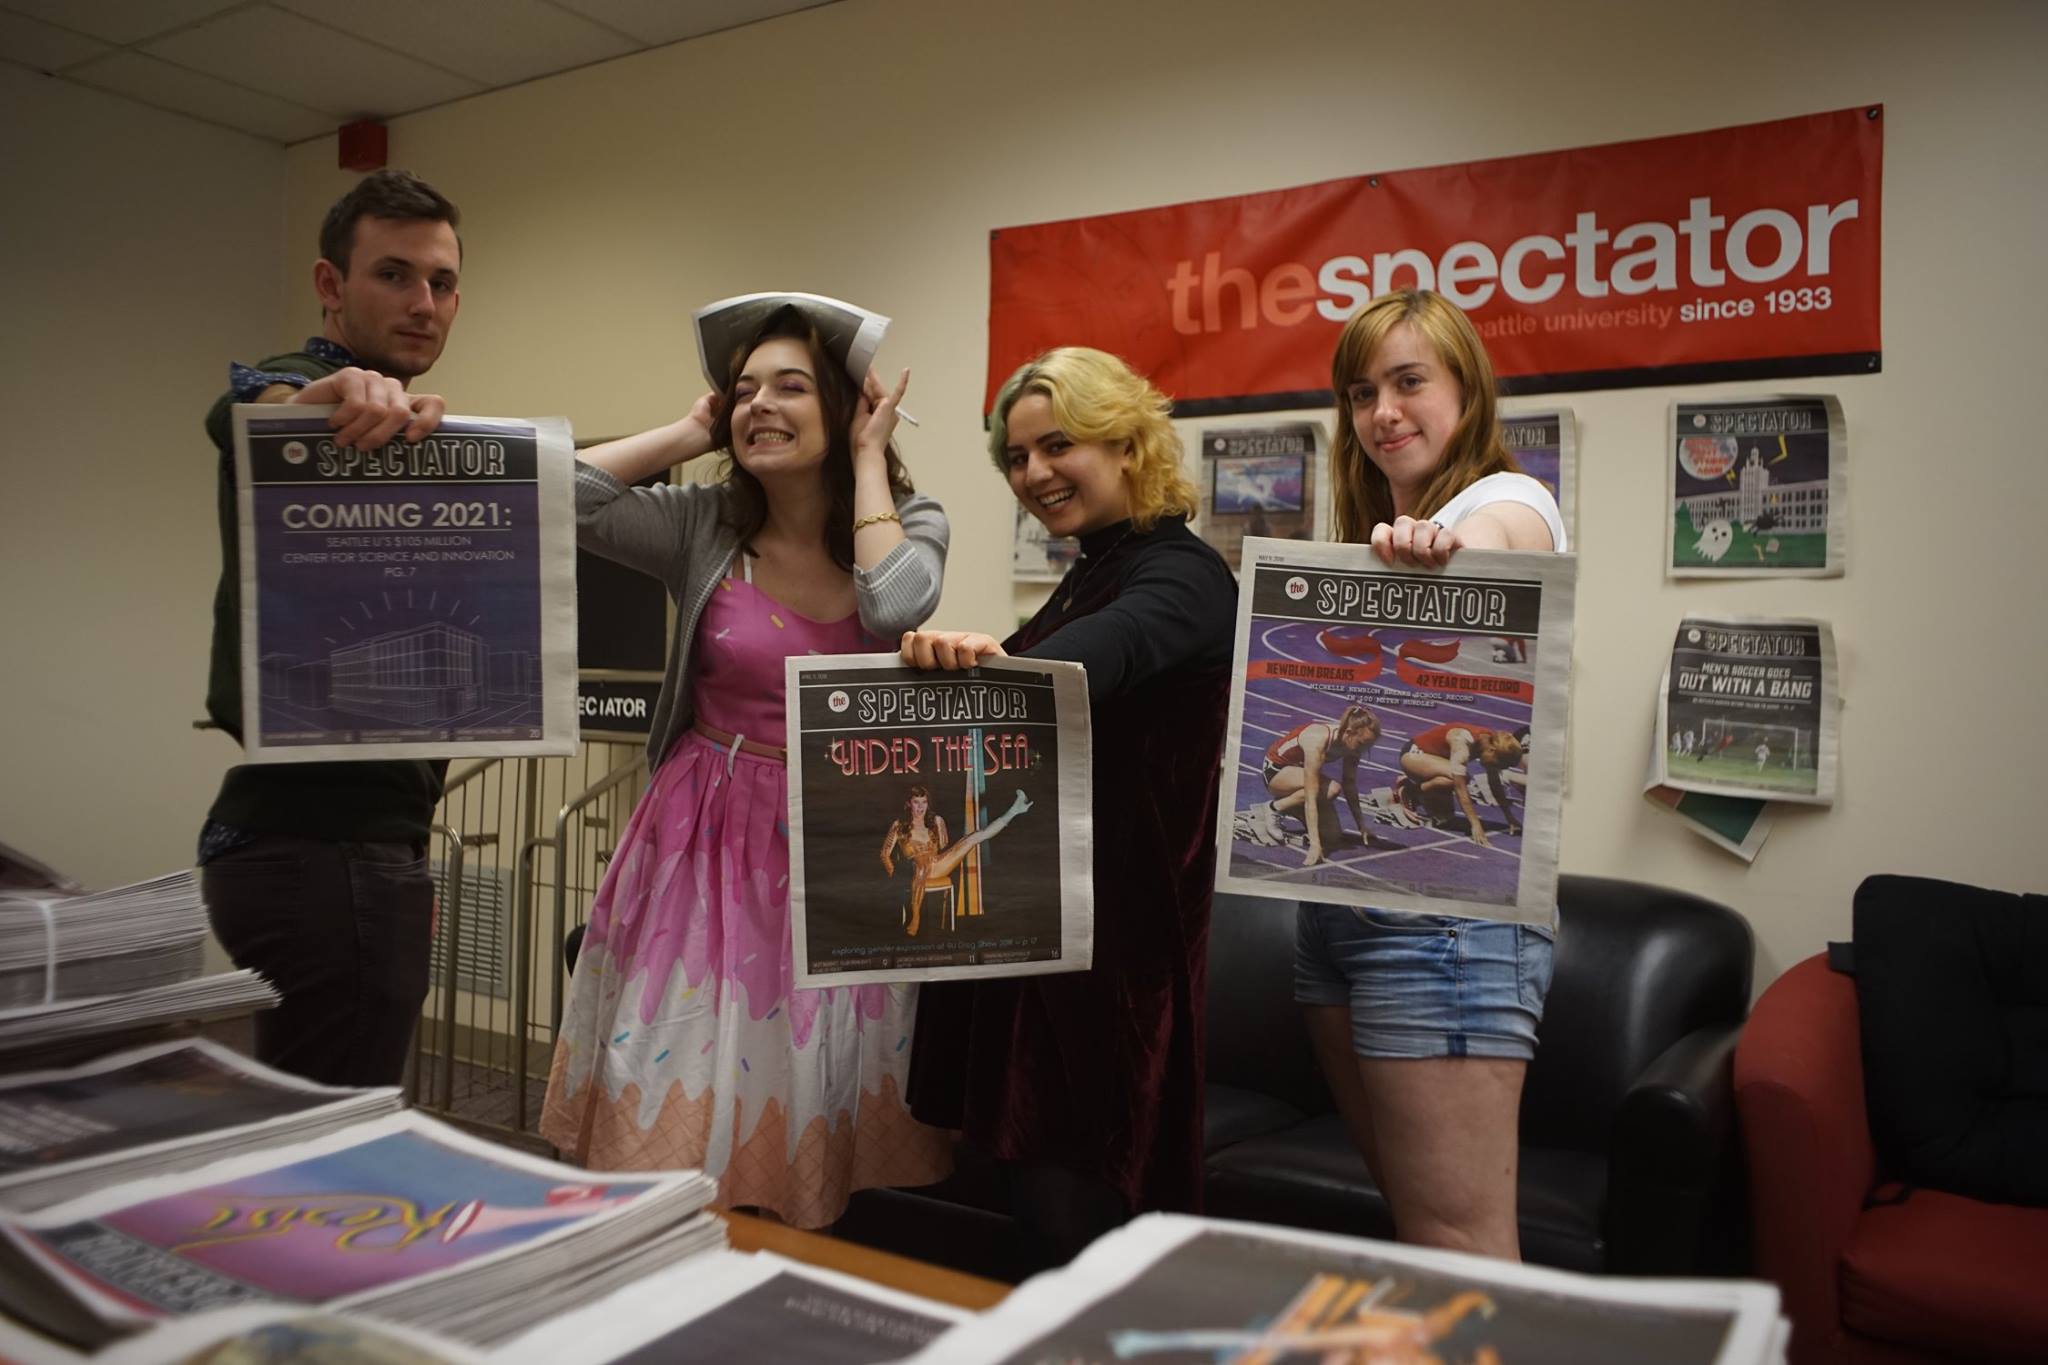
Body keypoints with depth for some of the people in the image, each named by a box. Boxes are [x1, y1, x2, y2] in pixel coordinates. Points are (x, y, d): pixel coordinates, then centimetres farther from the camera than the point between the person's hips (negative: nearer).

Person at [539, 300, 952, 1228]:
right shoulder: (704, 525, 0)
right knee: (682, 1104, 4)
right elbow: (560, 495, -13)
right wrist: (688, 435, -2)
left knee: (809, 1102, 7)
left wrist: (867, 460, -10)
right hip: (707, 842, 0)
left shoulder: (908, 527, 0)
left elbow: (895, 607, -22)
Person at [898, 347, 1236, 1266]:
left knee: (1072, 1214, -7)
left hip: (1115, 933, -9)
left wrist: (991, 657, -54)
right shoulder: (1086, 577, 17)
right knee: (1039, 1193, 15)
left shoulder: (1182, 577, -11)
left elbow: (1108, 651, -36)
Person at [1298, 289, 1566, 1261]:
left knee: (1459, 1244, -7)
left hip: (1449, 904, -8)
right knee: (1404, 1210, 15)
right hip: (1339, 898, 8)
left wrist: (1433, 550, -51)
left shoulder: (1509, 499, -3)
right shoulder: (1372, 544, 22)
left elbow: (1485, 543, -29)